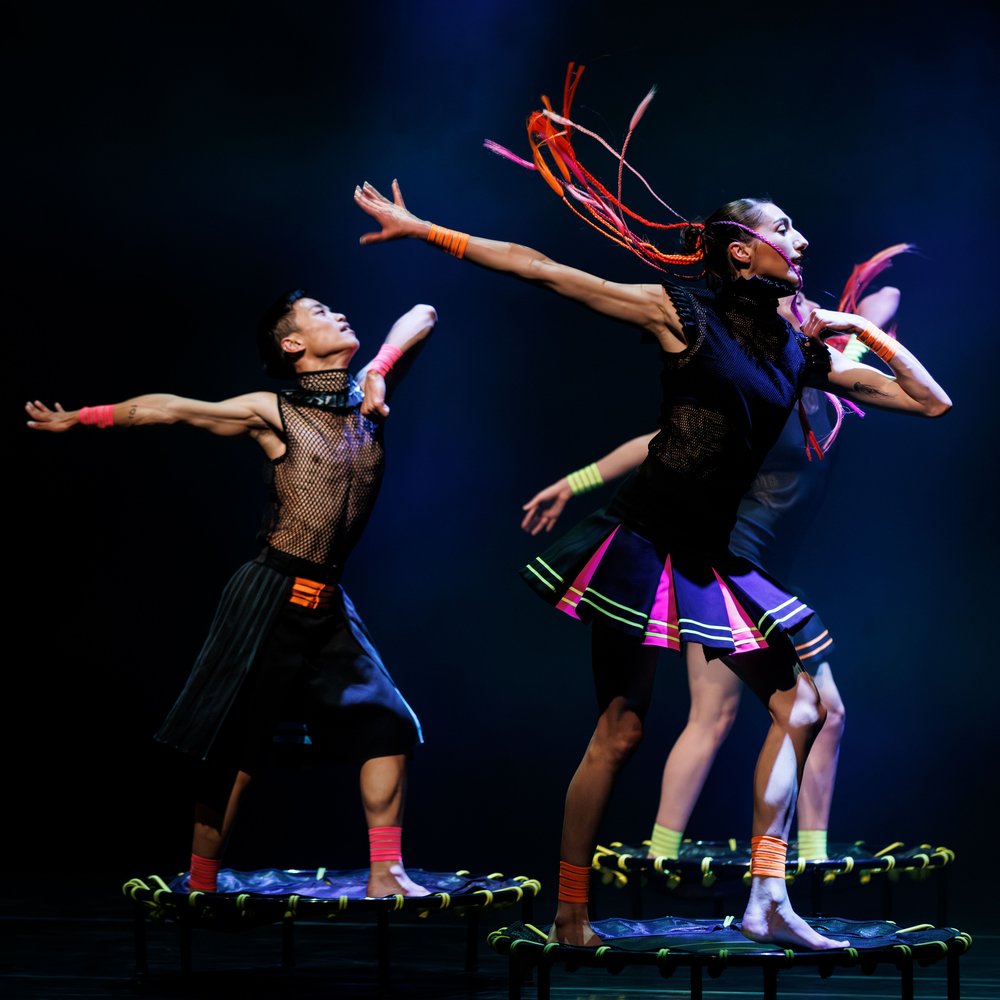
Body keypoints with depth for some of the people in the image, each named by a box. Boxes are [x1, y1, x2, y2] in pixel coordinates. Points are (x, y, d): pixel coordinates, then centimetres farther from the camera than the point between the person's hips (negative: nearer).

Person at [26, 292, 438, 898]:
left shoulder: (366, 396, 10)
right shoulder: (274, 414, -3)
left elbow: (421, 316, 16)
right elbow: (170, 409, -4)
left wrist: (381, 368, -2)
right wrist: (78, 418, -8)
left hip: (329, 604, 5)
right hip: (274, 597, -5)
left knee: (386, 724, -3)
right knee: (236, 740, -3)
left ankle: (386, 874, -1)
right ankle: (202, 885, 2)